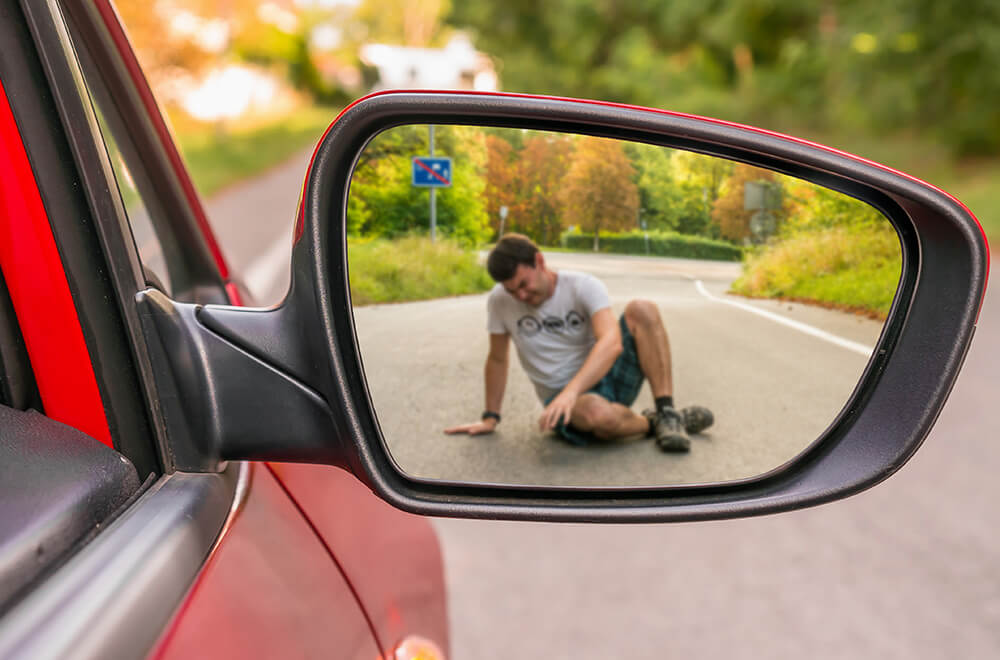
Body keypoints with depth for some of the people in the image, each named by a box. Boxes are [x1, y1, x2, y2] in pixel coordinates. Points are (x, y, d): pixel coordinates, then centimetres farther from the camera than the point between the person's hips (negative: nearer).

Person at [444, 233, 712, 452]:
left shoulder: (584, 286, -12)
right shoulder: (500, 301, -5)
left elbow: (611, 343, -29)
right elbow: (497, 359, 8)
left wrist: (571, 390, -42)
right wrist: (490, 418, 10)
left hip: (605, 377, 1)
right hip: (562, 396, -1)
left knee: (641, 310, -24)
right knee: (596, 413, -40)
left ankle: (667, 413, -21)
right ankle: (652, 423, -6)